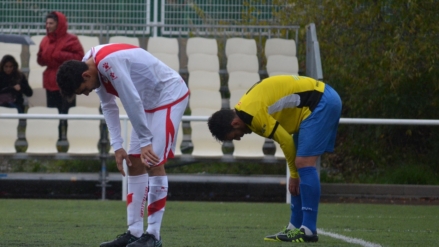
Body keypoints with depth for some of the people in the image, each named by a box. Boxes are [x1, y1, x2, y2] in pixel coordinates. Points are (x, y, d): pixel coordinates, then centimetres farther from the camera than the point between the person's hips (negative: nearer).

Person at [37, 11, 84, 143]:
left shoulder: (70, 39, -7)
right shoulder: (45, 40, 12)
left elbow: (79, 57, -12)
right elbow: (41, 60, 20)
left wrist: (61, 55, -18)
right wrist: (41, 57, -4)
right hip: (51, 82, 6)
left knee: (66, 113, -7)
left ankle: (65, 138, -5)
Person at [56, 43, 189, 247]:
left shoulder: (110, 62, -32)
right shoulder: (91, 66, -3)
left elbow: (132, 101, -30)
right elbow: (108, 106, 3)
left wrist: (145, 142, -25)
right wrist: (117, 146, -3)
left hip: (170, 95, -9)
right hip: (150, 102, 9)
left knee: (153, 162, -14)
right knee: (134, 163, 6)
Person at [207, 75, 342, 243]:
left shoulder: (253, 114, -20)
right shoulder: (246, 108, 10)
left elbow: (286, 141, -15)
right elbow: (286, 139, 14)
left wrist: (294, 174, 0)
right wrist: (294, 174, 11)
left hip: (321, 103, -10)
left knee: (304, 164, -15)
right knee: (302, 165, 11)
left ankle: (308, 230, -15)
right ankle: (295, 227, 13)